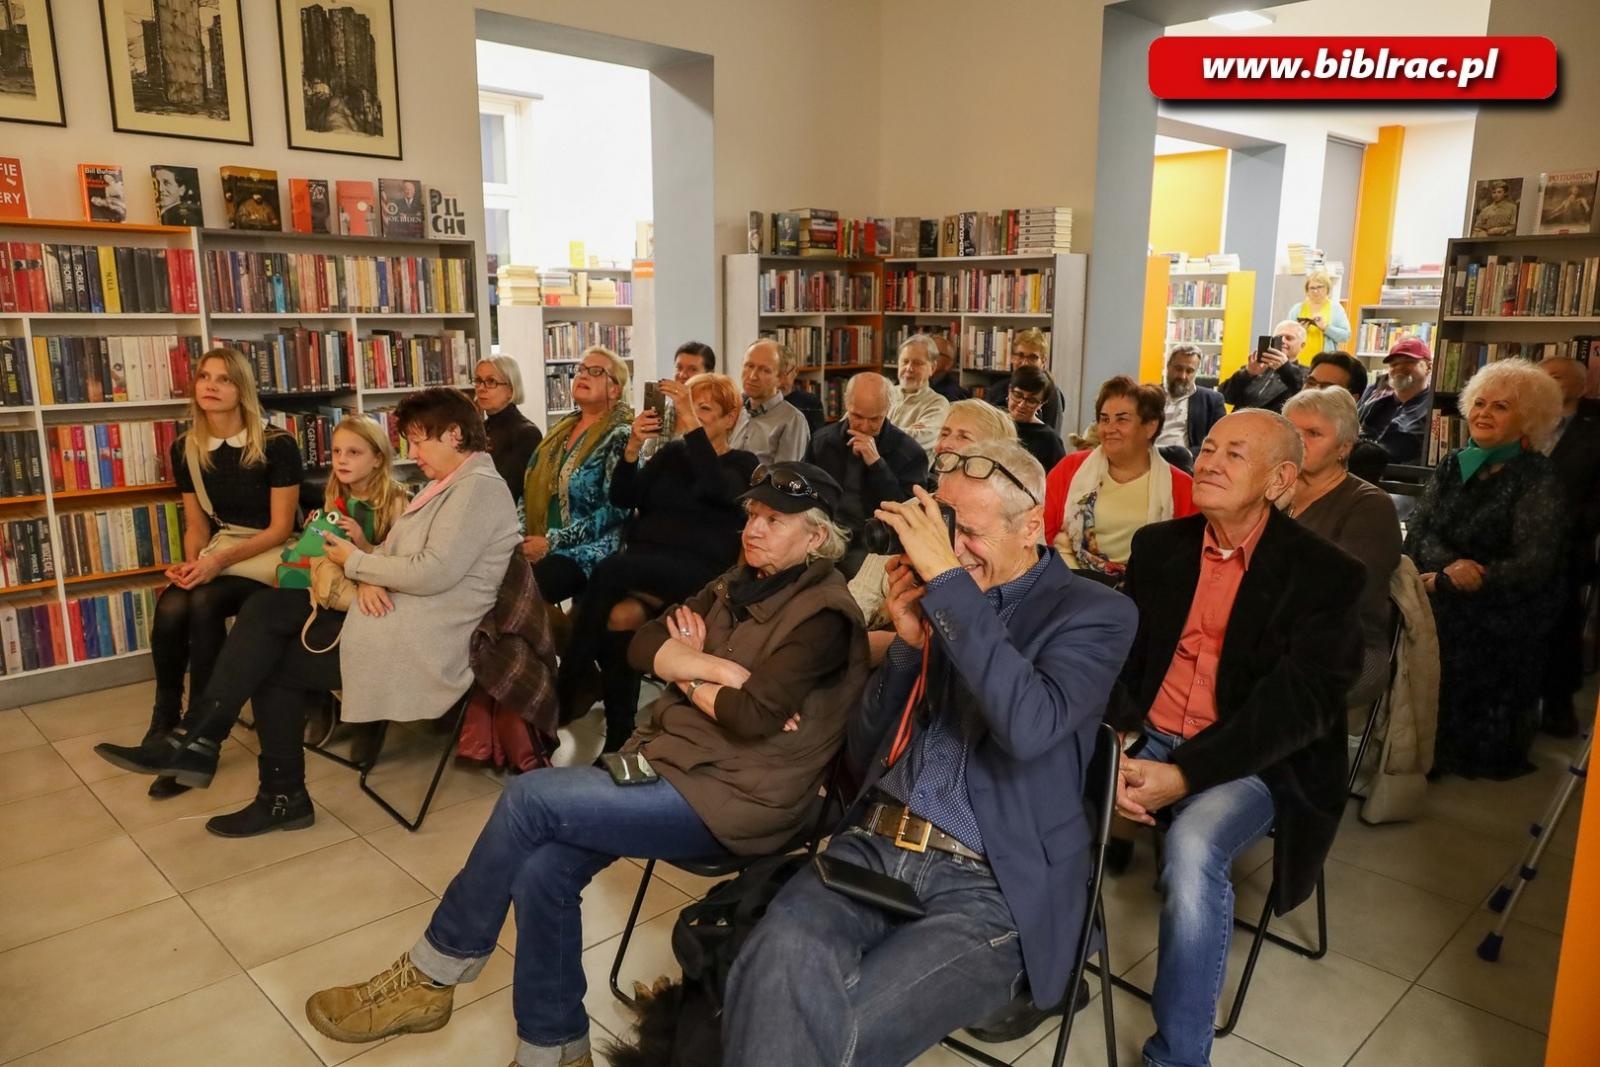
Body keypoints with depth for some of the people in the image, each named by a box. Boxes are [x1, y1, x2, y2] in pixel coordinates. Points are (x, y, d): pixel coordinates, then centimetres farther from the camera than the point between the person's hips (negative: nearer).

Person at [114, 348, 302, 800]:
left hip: (268, 554, -4)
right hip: (216, 553, 5)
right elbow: (197, 523, 11)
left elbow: (281, 527, -11)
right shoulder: (186, 449, 4)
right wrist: (191, 562, -10)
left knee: (205, 603, -31)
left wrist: (220, 560, -22)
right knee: (170, 608, -27)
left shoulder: (276, 446, -12)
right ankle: (167, 716, -6)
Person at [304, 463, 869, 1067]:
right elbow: (641, 648, 1)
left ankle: (428, 979, 3)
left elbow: (752, 715, -23)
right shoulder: (736, 587, 12)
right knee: (542, 870, -14)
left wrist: (686, 673, -6)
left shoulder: (823, 616, -12)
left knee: (529, 799, -15)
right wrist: (720, 669, -15)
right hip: (667, 758, 7)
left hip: (731, 798, -7)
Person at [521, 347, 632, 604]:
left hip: (588, 551, -6)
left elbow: (616, 510, -15)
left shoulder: (619, 437, -5)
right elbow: (531, 488, 18)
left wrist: (552, 542, -16)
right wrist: (520, 536, 1)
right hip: (537, 544, 6)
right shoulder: (561, 429, 16)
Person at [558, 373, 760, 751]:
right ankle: (619, 736, -23)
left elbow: (716, 488, -17)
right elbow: (623, 498, 9)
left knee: (610, 570, -31)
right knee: (620, 616, -31)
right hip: (643, 566, 4)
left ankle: (569, 685, -19)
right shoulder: (671, 454, 22)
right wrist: (633, 445, -8)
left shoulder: (742, 464, 8)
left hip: (697, 574, -4)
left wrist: (690, 422, -21)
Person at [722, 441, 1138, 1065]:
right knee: (779, 962, -30)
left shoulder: (1095, 613, 1)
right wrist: (908, 644, -2)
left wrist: (948, 582, -19)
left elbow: (1030, 726, -21)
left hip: (988, 888, -3)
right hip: (870, 850, 4)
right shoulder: (933, 597, 13)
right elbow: (862, 758, 13)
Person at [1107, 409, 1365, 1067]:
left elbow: (1299, 705, -16)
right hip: (1146, 741, 5)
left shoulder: (1324, 575, -7)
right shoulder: (1159, 547, 7)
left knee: (1192, 851, -34)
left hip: (1250, 764, -4)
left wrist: (1184, 775, -24)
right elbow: (1120, 654, 5)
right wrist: (1119, 746, -15)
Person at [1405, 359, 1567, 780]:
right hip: (1440, 615, 4)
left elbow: (1533, 565, -15)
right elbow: (1417, 535, 1)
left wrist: (1441, 582, -16)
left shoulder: (1538, 479, -7)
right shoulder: (1453, 466, 9)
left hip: (1498, 631, -4)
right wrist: (1450, 564, -20)